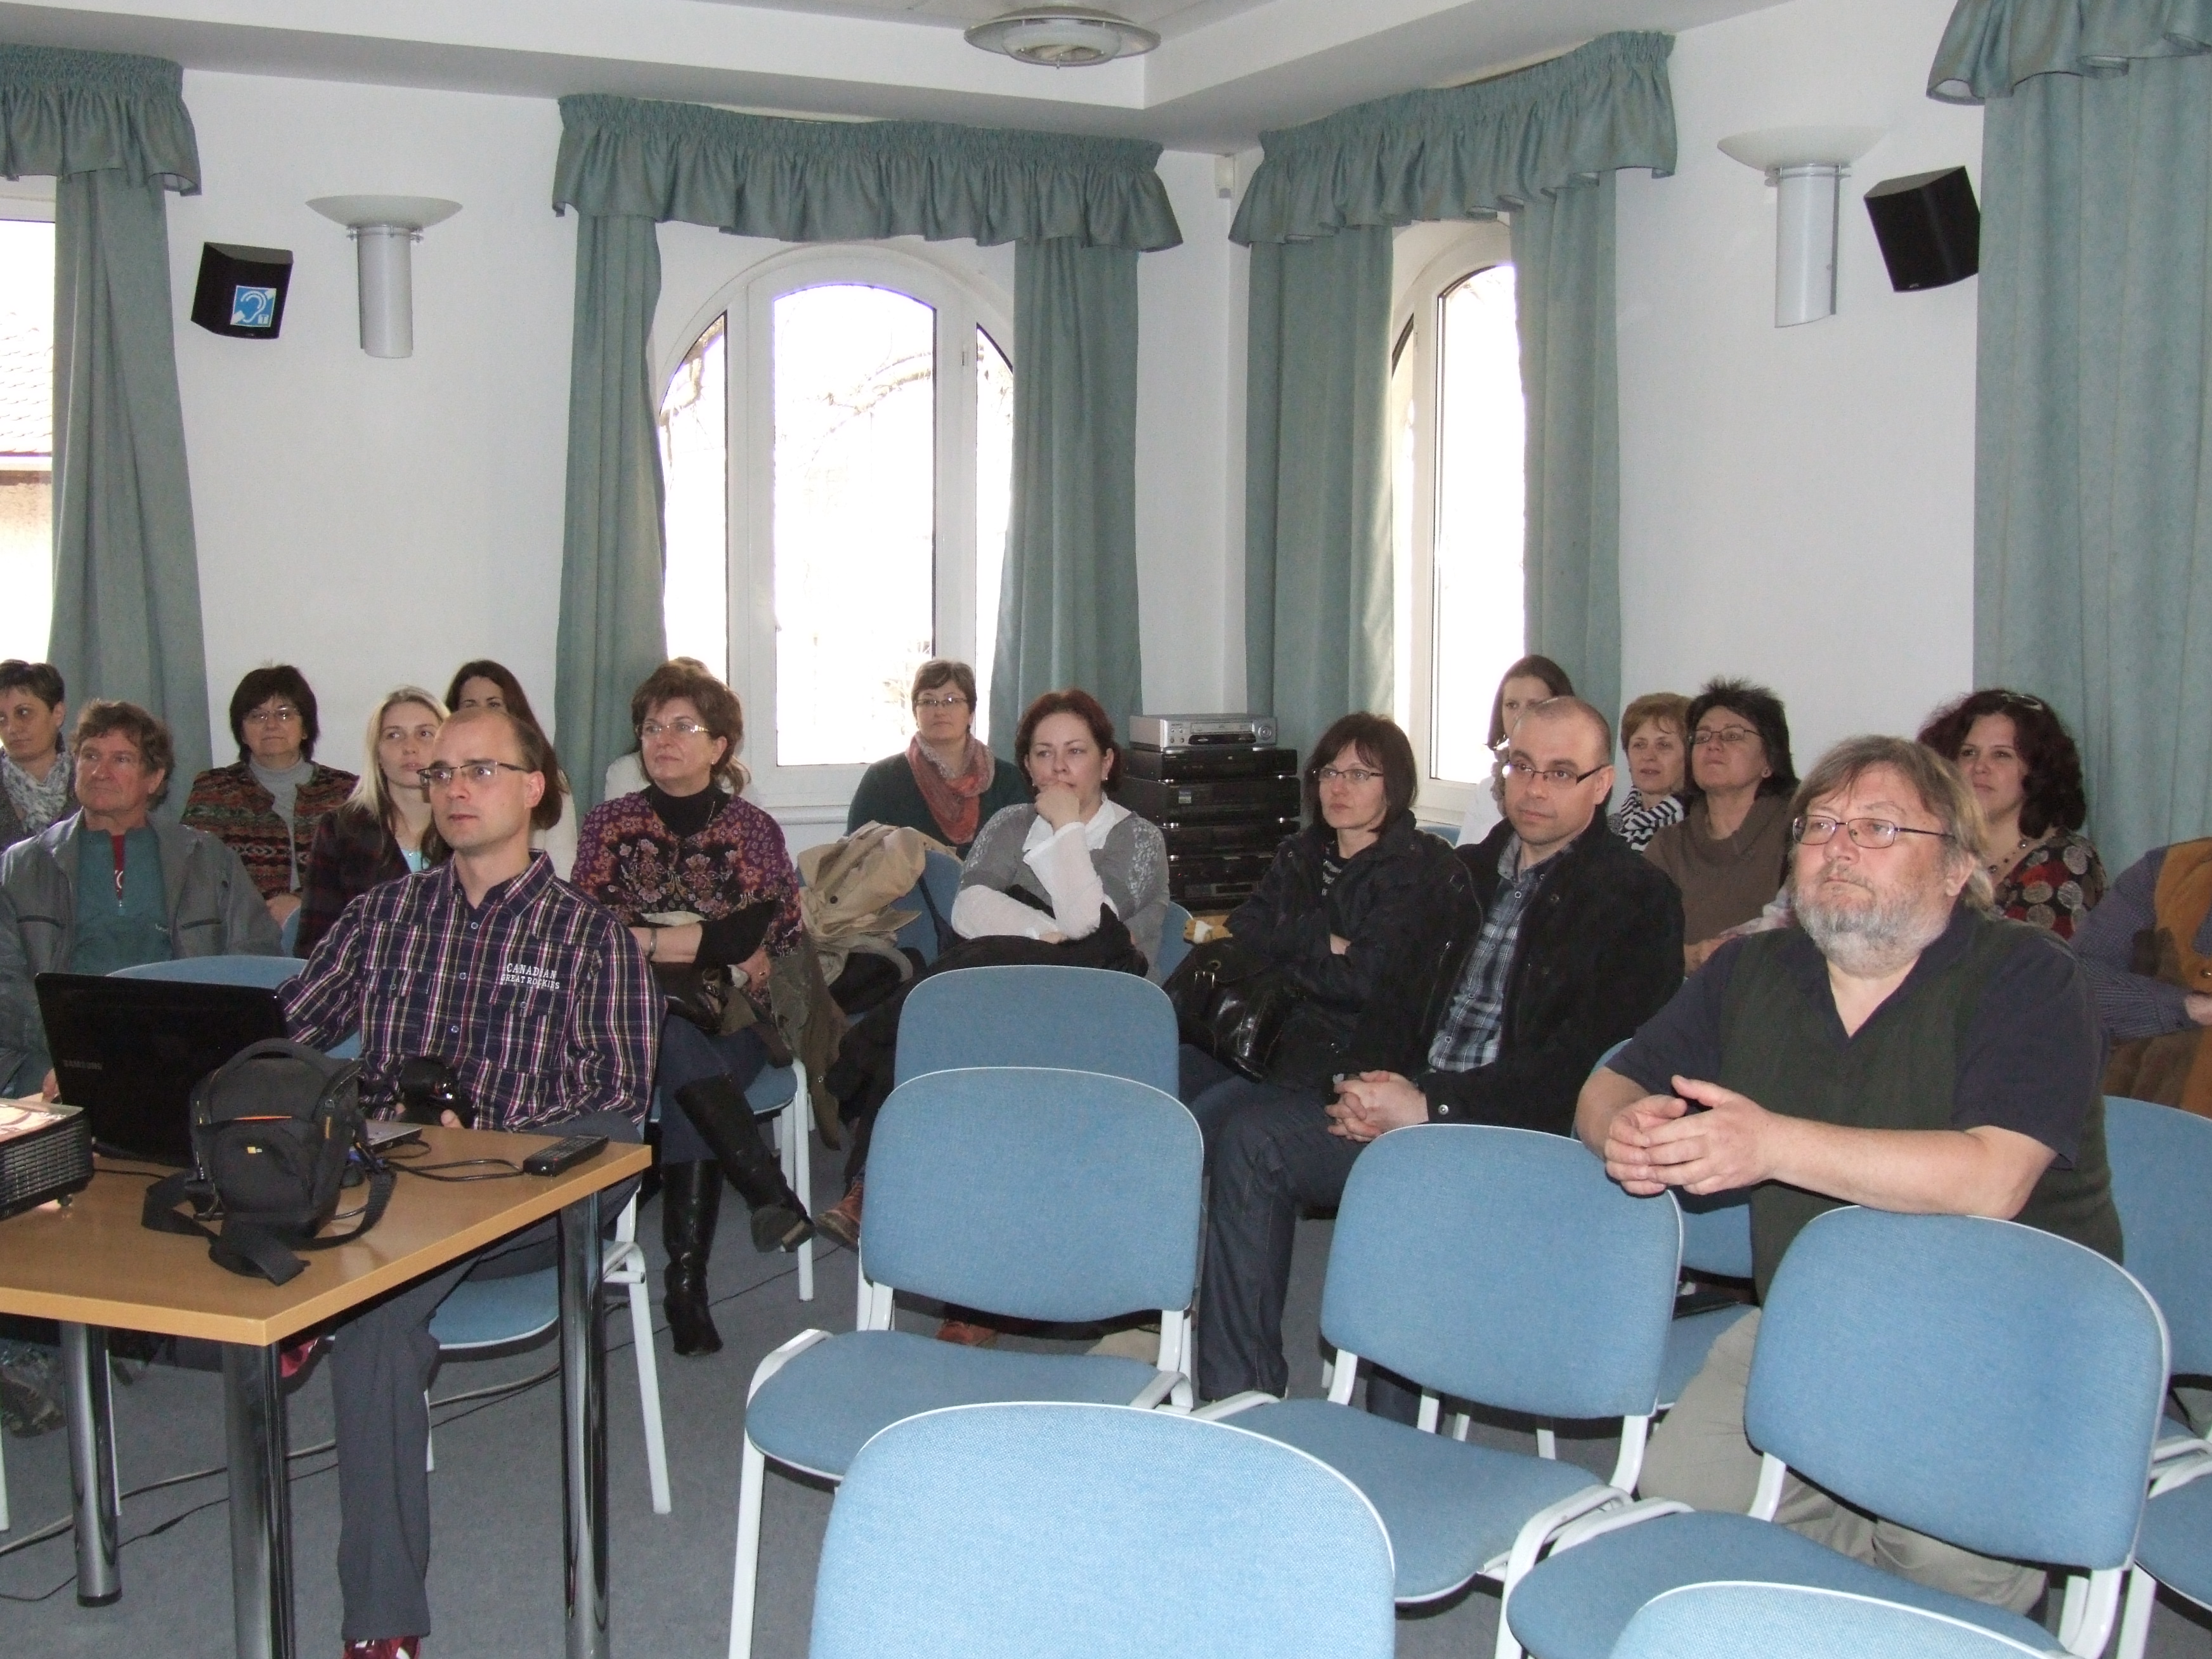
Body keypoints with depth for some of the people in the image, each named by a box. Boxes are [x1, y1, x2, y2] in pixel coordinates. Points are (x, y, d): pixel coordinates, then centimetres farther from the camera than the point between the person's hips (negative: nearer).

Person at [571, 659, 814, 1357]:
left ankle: (686, 1278, -35)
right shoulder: (608, 823, 13)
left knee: (687, 1091, -32)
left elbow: (789, 941, 7)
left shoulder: (754, 829, 13)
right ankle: (771, 1191, -42)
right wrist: (718, 941, -10)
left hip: (733, 1019, 0)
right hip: (638, 1016, 0)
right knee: (678, 1045, -36)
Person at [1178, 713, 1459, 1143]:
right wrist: (1323, 942, -9)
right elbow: (1240, 931, 5)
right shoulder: (1300, 853, 18)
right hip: (1270, 1034, 6)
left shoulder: (1423, 866, -4)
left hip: (1346, 1055, -6)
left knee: (1209, 1115, -27)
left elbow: (1364, 978, -15)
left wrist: (1277, 946, -1)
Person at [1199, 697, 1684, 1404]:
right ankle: (1237, 1397, -8)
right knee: (1250, 1137, -11)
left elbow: (1585, 1062, -13)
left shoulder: (1637, 900, -3)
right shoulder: (1472, 871, 21)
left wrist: (1432, 1107, -19)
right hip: (1410, 1104, 7)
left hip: (1523, 1135, -7)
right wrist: (1368, 1084, -1)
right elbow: (1402, 988, 22)